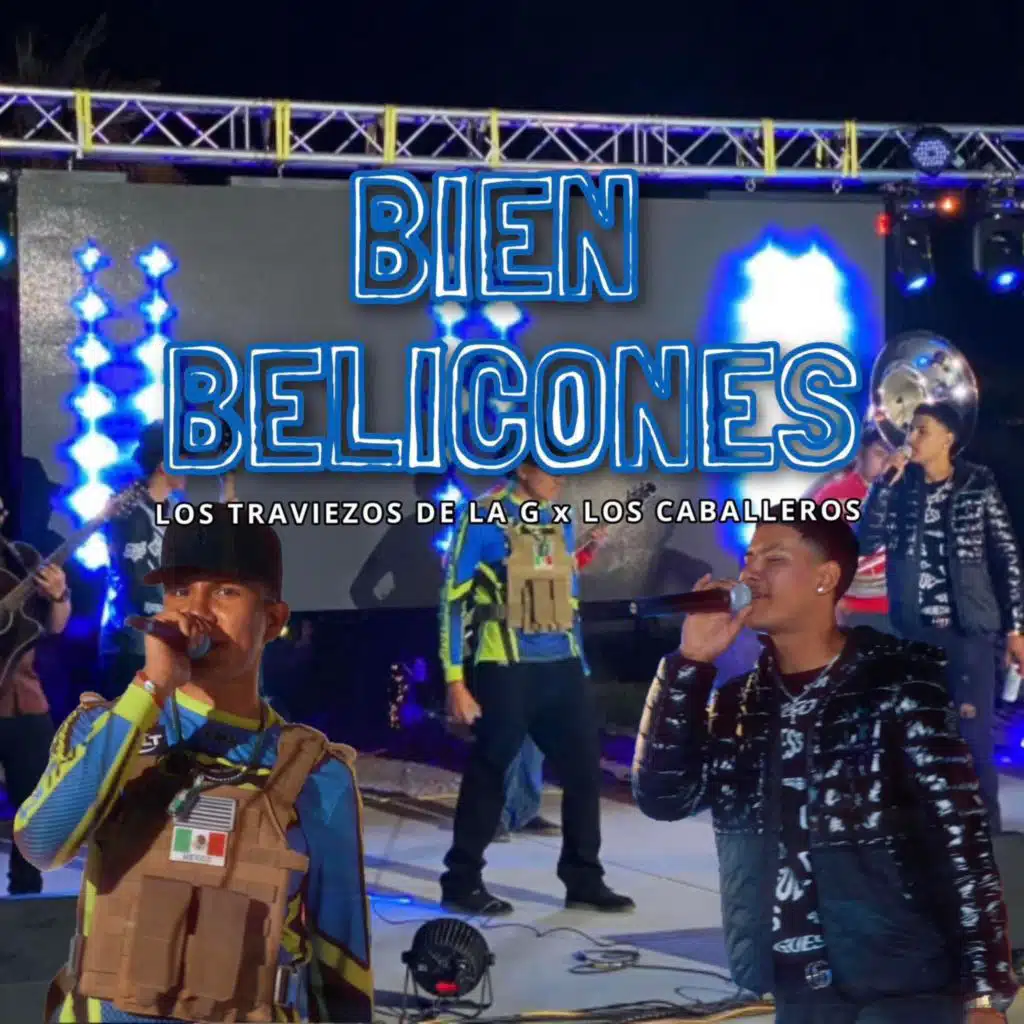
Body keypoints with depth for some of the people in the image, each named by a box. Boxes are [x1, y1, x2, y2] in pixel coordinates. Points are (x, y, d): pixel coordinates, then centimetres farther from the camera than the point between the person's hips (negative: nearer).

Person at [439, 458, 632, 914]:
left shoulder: (560, 521, 12)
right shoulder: (484, 517, -8)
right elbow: (454, 598, -9)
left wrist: (582, 668, 19)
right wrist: (456, 680, -13)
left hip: (563, 668, 6)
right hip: (506, 670, -6)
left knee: (585, 770, 7)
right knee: (489, 774, 1)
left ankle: (584, 880, 19)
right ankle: (462, 882, 14)